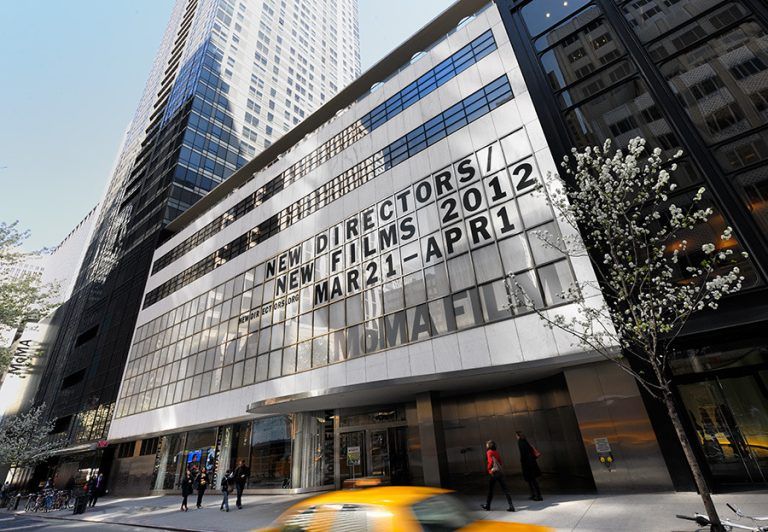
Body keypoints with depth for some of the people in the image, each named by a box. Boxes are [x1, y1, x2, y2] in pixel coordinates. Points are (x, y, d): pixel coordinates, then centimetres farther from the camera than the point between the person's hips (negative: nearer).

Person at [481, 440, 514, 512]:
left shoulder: (489, 452, -3)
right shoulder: (496, 452, 17)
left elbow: (491, 461, -15)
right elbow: (500, 462, 14)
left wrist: (488, 468, -1)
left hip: (494, 472, -6)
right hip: (500, 472, 6)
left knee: (490, 489, 8)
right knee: (505, 489, 4)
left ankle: (487, 506, 19)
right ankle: (511, 506, -3)